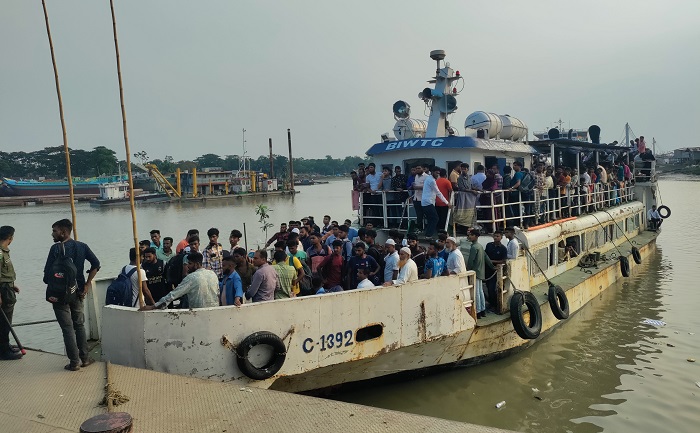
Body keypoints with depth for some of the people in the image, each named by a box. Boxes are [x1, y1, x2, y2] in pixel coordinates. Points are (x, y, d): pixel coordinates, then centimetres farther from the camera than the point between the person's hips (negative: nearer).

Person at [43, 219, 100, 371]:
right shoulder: (82, 246, 3)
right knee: (79, 325, 16)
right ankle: (85, 358, 19)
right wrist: (87, 284, 2)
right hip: (77, 292, 5)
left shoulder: (55, 248, -11)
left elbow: (48, 273, -14)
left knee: (67, 328, 2)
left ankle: (75, 362, 5)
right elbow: (96, 264, -2)